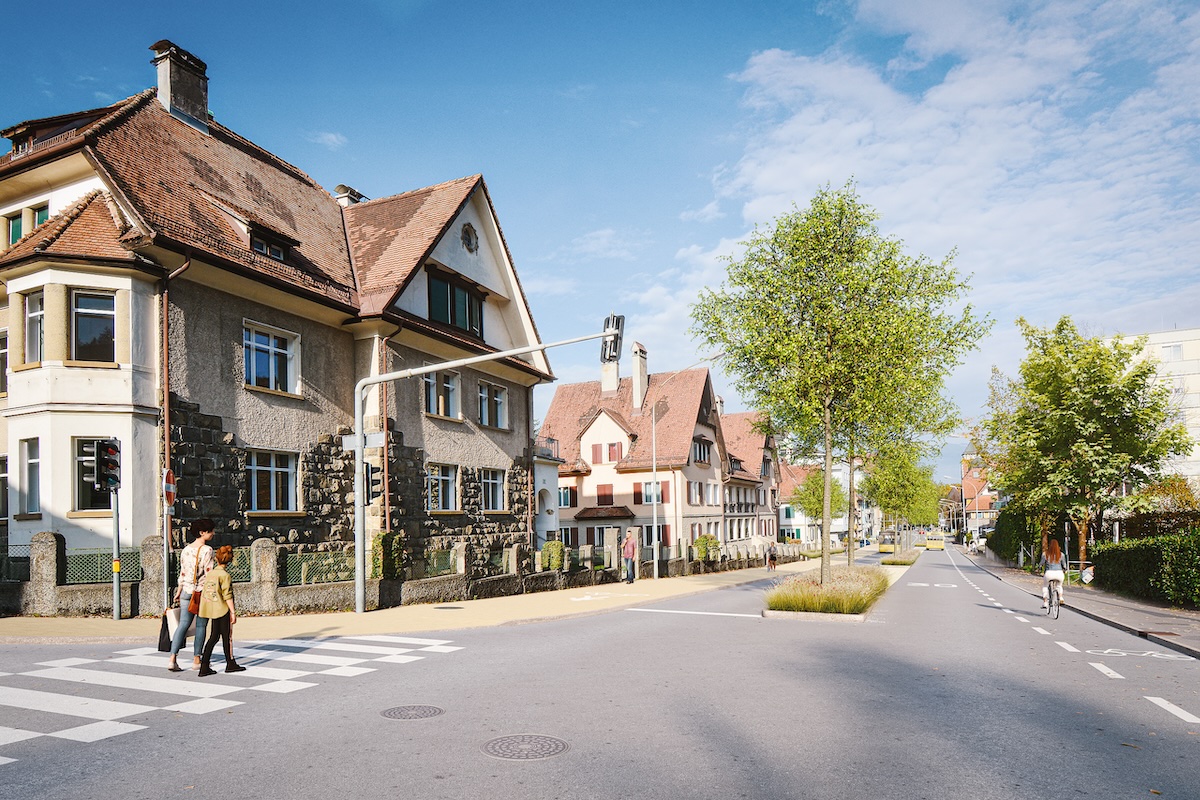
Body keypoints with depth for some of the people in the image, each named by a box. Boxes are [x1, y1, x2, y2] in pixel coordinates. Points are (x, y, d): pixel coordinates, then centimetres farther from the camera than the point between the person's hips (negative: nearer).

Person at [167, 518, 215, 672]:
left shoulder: (186, 549, 9)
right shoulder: (207, 550, -12)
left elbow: (182, 573, 13)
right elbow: (209, 574, -14)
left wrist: (179, 591, 20)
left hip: (187, 591, 6)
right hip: (203, 590, -6)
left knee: (183, 624, 7)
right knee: (200, 626, 4)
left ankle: (173, 659, -1)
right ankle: (196, 660, 9)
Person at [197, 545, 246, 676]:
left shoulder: (209, 573, 5)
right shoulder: (225, 575, -15)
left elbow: (205, 593, 11)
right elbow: (227, 596, -17)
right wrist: (233, 612, -13)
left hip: (212, 610, 6)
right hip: (223, 610, -6)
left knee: (214, 637, 11)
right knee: (227, 637, 7)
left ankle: (204, 667, 6)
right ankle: (230, 664, 18)